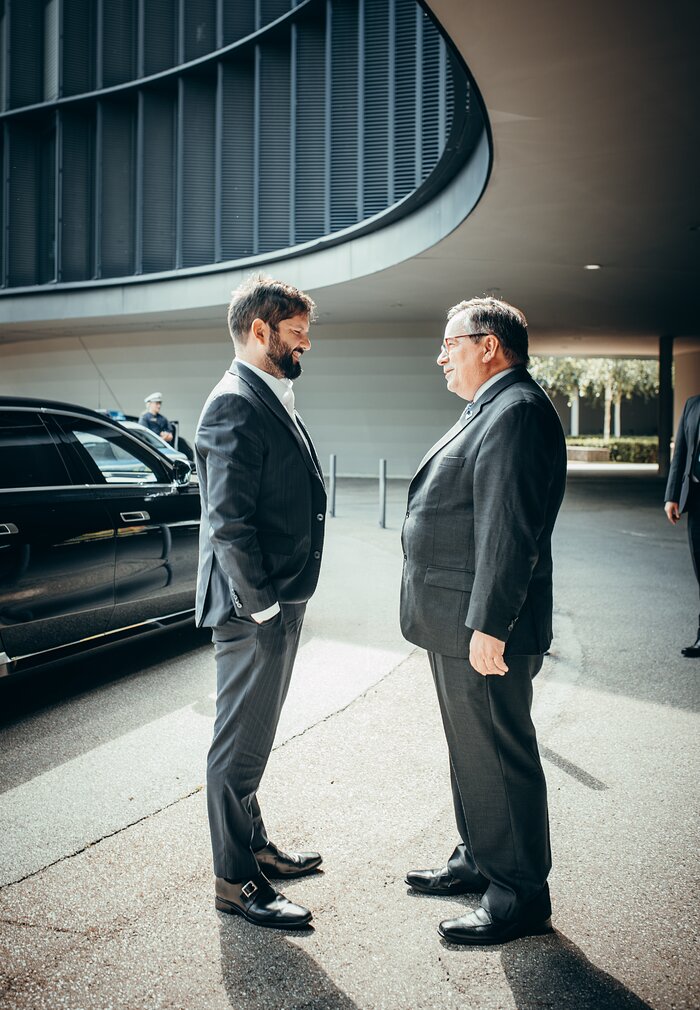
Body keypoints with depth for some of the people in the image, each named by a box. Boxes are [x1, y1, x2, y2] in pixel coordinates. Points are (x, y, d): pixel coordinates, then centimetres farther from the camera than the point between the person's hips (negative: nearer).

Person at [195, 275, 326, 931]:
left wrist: (284, 602, 16)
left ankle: (253, 846, 37)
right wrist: (260, 604, -20)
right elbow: (228, 520, -24)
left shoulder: (271, 401, 15)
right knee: (240, 745, 3)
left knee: (253, 738, 21)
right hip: (254, 609, -10)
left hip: (280, 604, 10)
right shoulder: (235, 404, -18)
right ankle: (236, 881, 16)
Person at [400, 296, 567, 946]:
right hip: (456, 624, 11)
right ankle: (479, 860, 36)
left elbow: (510, 530, -25)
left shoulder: (517, 411, -18)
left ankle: (519, 897, 14)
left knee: (497, 758, 0)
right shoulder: (489, 410, 17)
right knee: (470, 751, 20)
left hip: (484, 630, -11)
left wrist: (488, 625, -26)